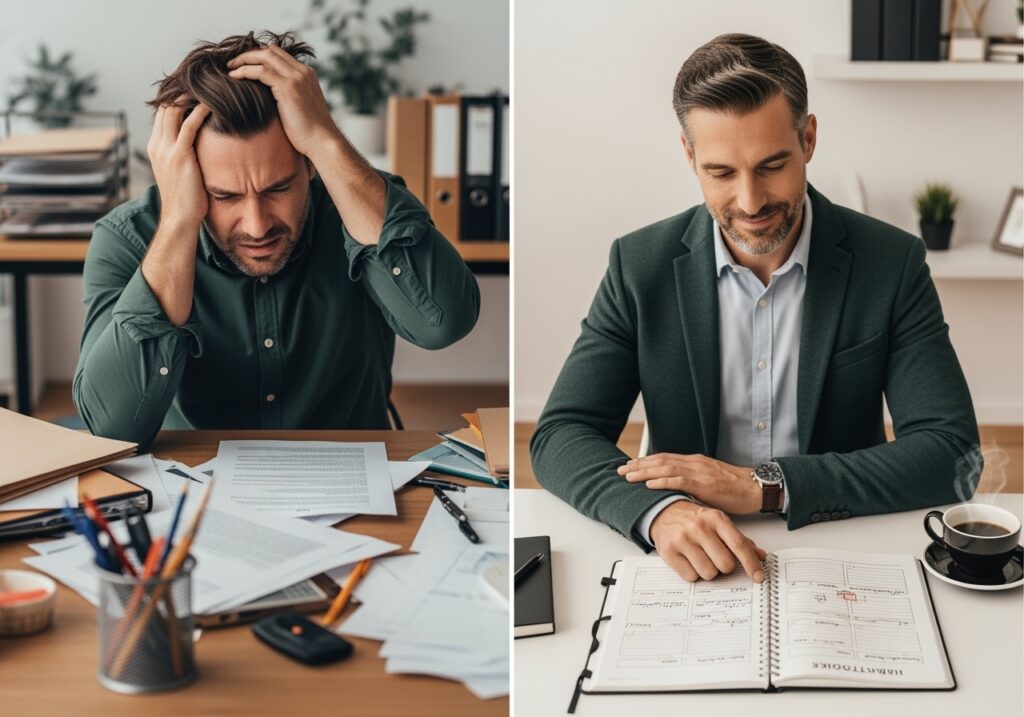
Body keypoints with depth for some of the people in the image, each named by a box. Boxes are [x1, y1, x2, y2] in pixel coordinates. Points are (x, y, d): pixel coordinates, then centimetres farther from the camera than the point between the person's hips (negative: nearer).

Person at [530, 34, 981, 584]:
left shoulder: (892, 265, -5)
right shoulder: (640, 266, -3)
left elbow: (953, 455, -9)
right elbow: (559, 436, -7)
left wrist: (764, 486, -19)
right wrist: (658, 510, -28)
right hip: (691, 571, 1)